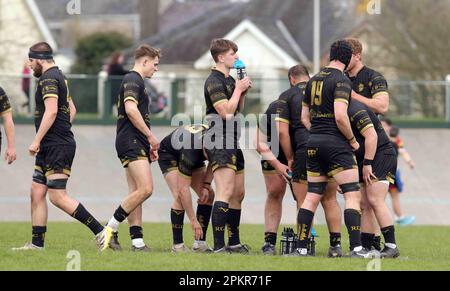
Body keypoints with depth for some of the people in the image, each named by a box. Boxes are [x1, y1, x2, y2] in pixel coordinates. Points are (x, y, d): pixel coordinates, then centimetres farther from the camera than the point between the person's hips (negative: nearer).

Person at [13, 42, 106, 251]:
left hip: (57, 147, -11)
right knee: (37, 193, 9)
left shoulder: (49, 79, -13)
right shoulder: (59, 77, 20)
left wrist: (37, 140, -22)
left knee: (58, 197, -12)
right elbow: (72, 110, 29)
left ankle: (100, 231, -11)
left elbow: (51, 111, -24)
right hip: (50, 147, 11)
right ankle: (37, 243, 10)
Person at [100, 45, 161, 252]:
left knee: (136, 193, 5)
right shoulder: (133, 80, -8)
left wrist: (149, 145, 25)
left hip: (137, 144, 11)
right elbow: (131, 110, -22)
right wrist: (150, 136, -17)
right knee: (145, 189, -18)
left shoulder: (136, 81, 24)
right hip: (131, 142, -11)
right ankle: (111, 228, -14)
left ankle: (137, 241, 2)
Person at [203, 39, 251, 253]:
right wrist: (238, 89, -10)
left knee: (238, 193, 14)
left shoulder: (229, 80, 18)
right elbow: (226, 112, -20)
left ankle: (234, 242, 23)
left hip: (232, 142, 10)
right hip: (219, 141, -10)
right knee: (225, 193, -17)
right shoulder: (214, 81, -12)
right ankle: (218, 246, -22)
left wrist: (243, 92, 10)